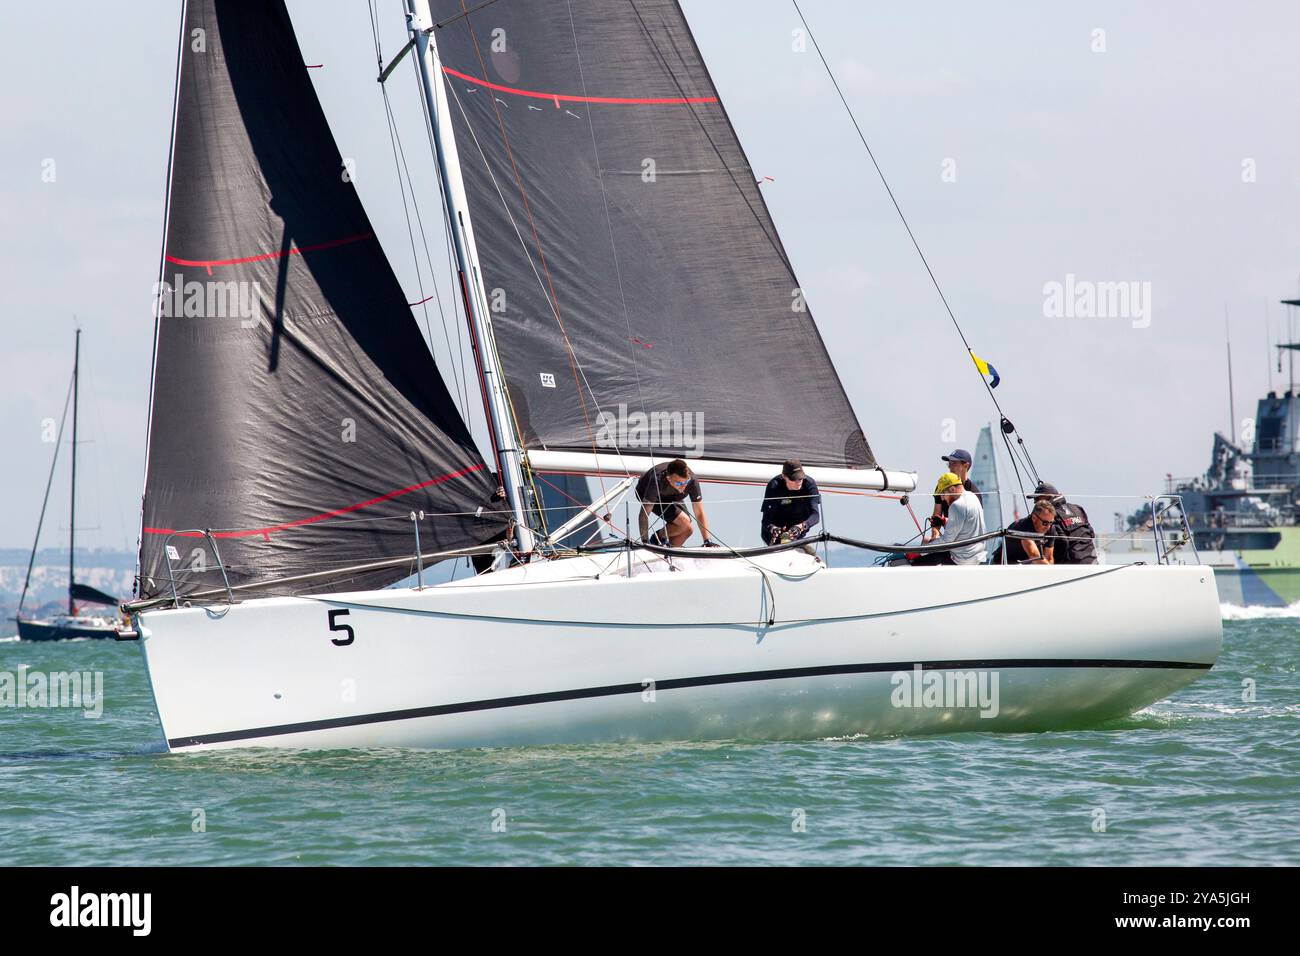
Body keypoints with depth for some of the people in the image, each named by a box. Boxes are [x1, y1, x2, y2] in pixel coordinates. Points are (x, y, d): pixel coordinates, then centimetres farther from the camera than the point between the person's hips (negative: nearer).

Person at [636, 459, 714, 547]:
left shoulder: (691, 480, -33)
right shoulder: (657, 480, -43)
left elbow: (699, 514, -27)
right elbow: (644, 514, -40)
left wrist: (707, 542, -33)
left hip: (670, 497, 5)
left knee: (687, 530, -7)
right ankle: (659, 537, 1)